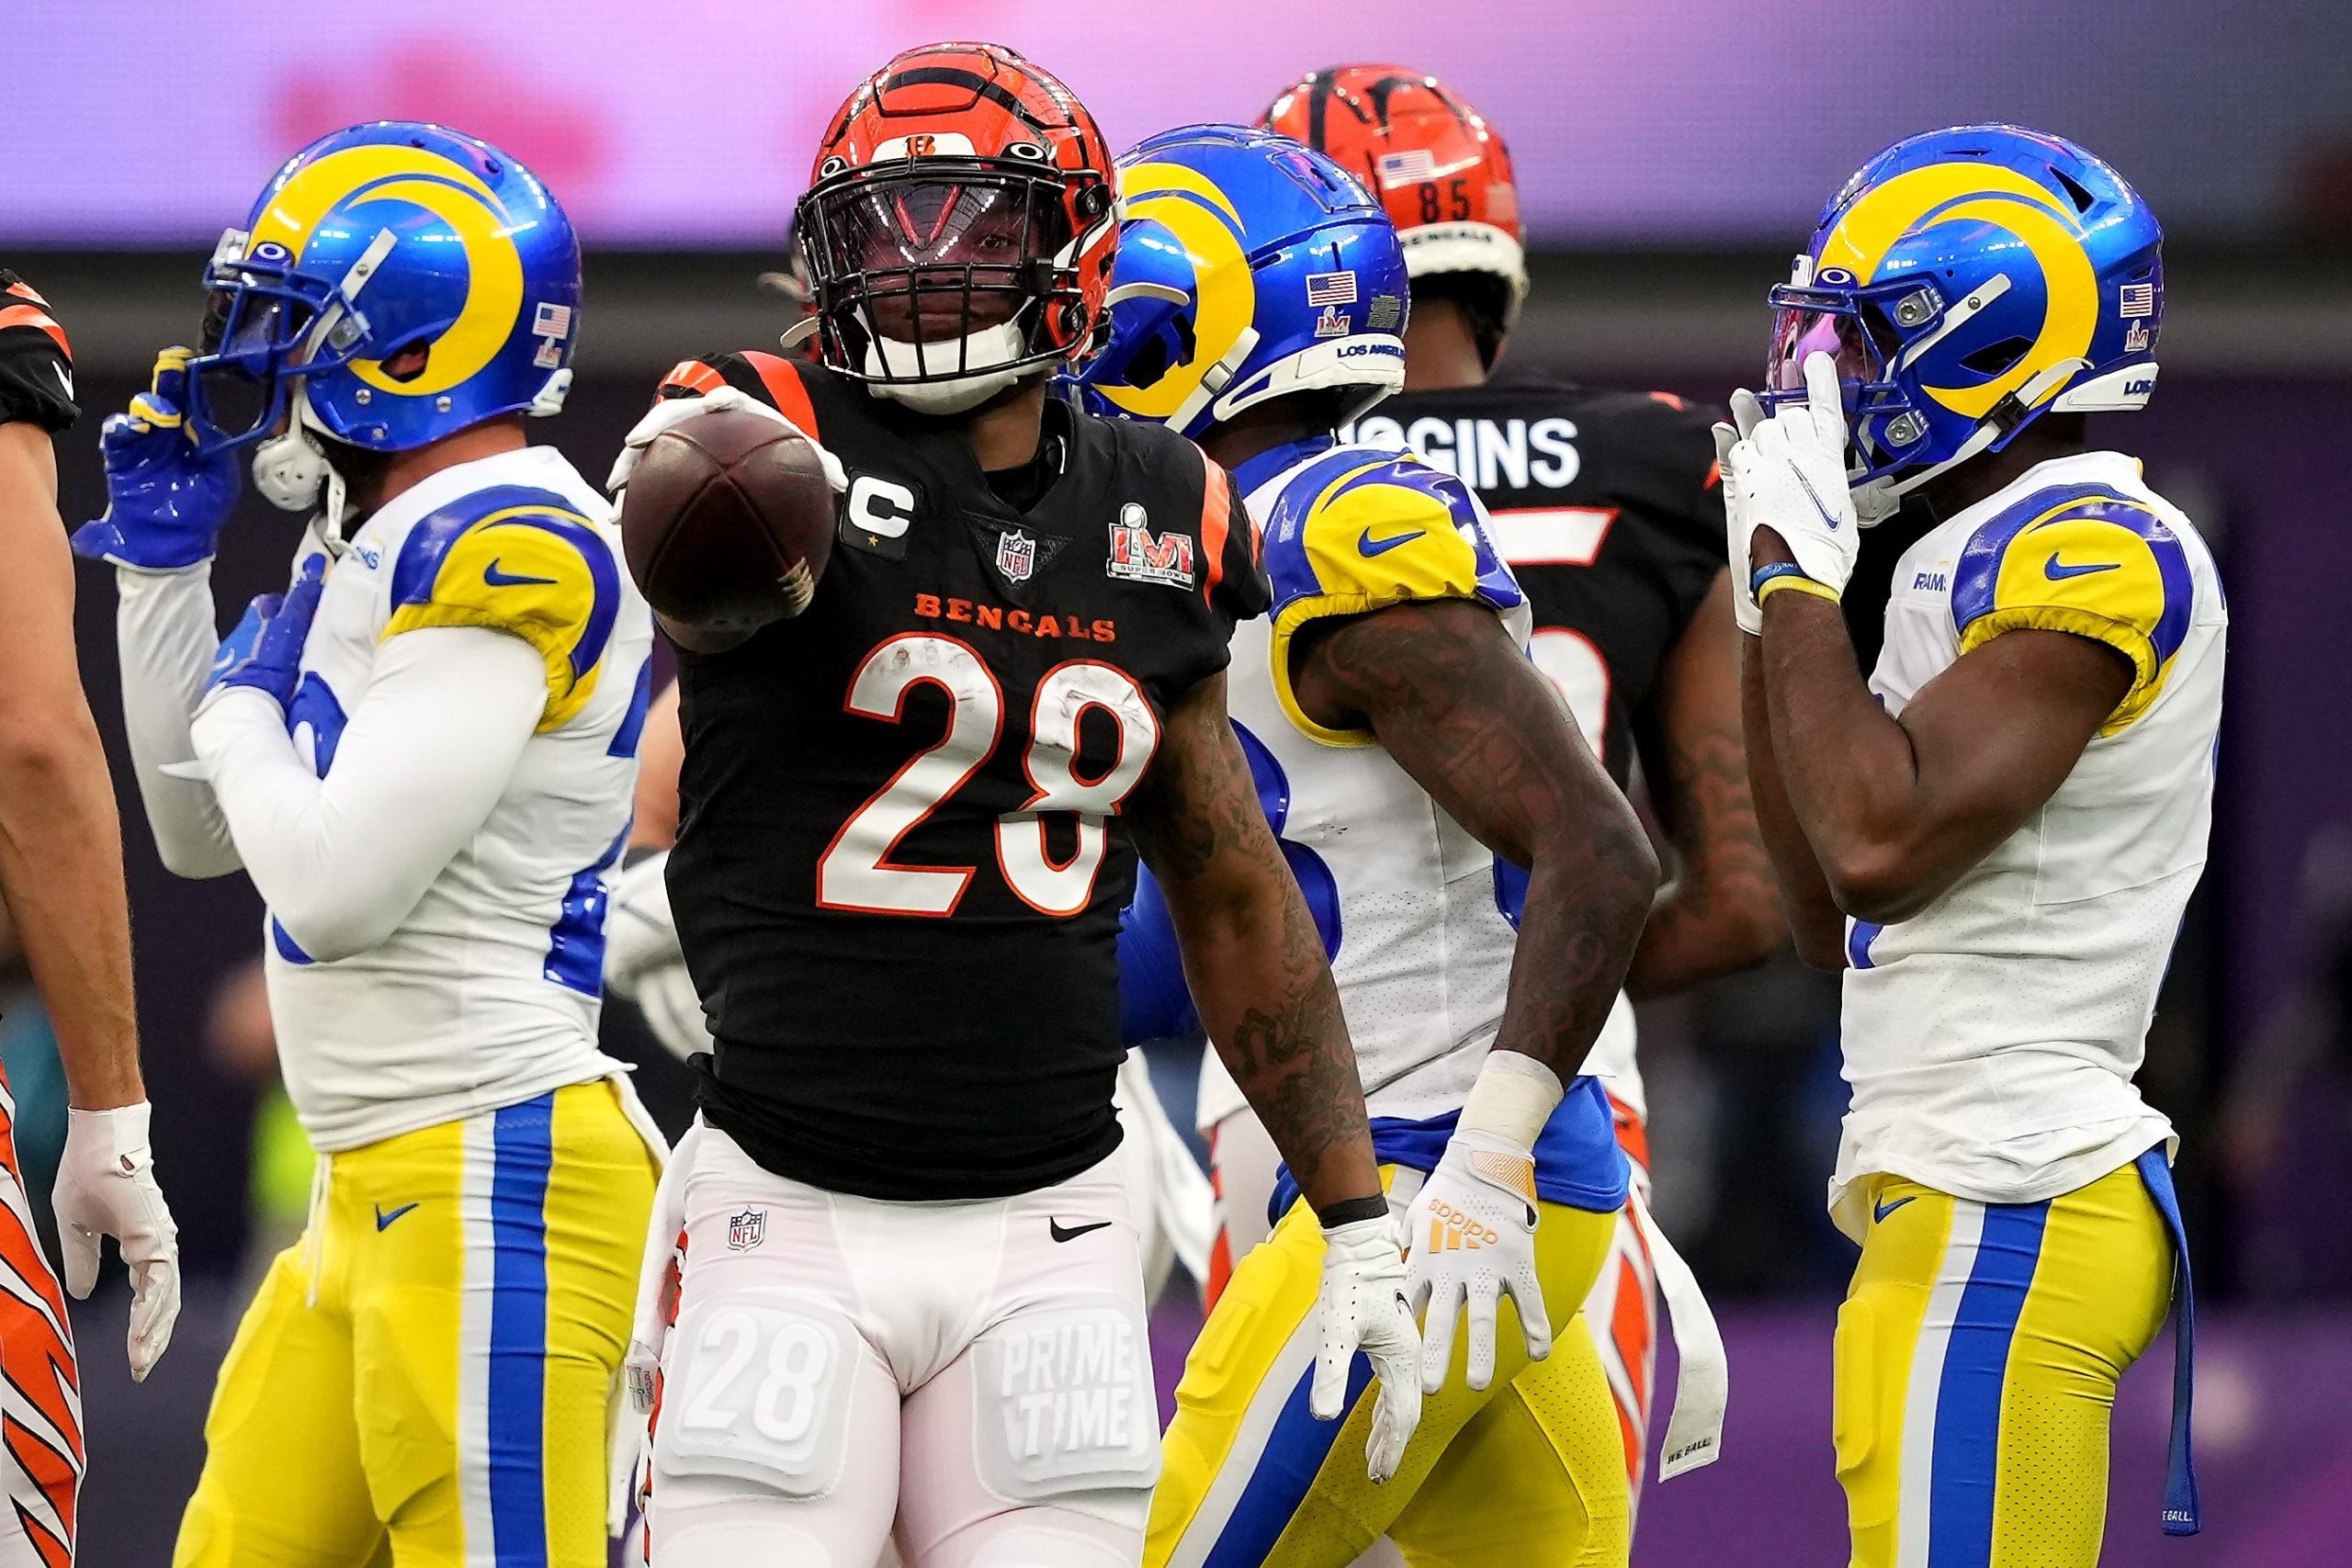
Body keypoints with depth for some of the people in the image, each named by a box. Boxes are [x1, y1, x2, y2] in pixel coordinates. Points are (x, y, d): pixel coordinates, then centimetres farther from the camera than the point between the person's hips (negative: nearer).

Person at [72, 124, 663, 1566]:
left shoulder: (510, 551, -15)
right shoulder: (378, 545, 15)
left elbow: (335, 887, -21)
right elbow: (202, 836, 27)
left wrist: (243, 709, -2)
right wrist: (163, 557, 20)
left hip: (491, 1186, -10)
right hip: (378, 1184, 10)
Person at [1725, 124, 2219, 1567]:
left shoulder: (2095, 553, -11)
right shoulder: (1992, 556, 19)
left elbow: (1878, 839, -21)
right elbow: (1837, 921, 22)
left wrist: (1796, 569, -9)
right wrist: (1770, 610, 18)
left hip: (1997, 1224, -10)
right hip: (1970, 1204, 10)